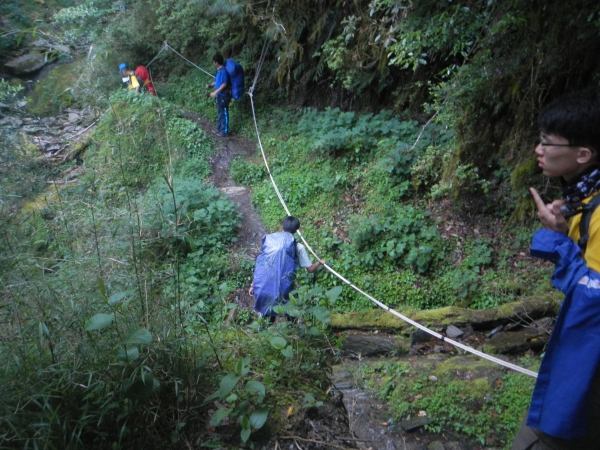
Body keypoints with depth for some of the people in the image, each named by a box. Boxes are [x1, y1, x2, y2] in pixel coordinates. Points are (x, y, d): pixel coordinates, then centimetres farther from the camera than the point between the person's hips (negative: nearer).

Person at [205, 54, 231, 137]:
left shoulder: (223, 71, -21)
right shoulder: (219, 70, 9)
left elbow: (224, 84, -24)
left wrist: (215, 92, -23)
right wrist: (210, 85, 10)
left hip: (224, 95, -10)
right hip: (220, 95, 10)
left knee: (224, 113, 0)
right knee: (220, 112, 17)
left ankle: (224, 131, 8)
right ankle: (219, 128, 29)